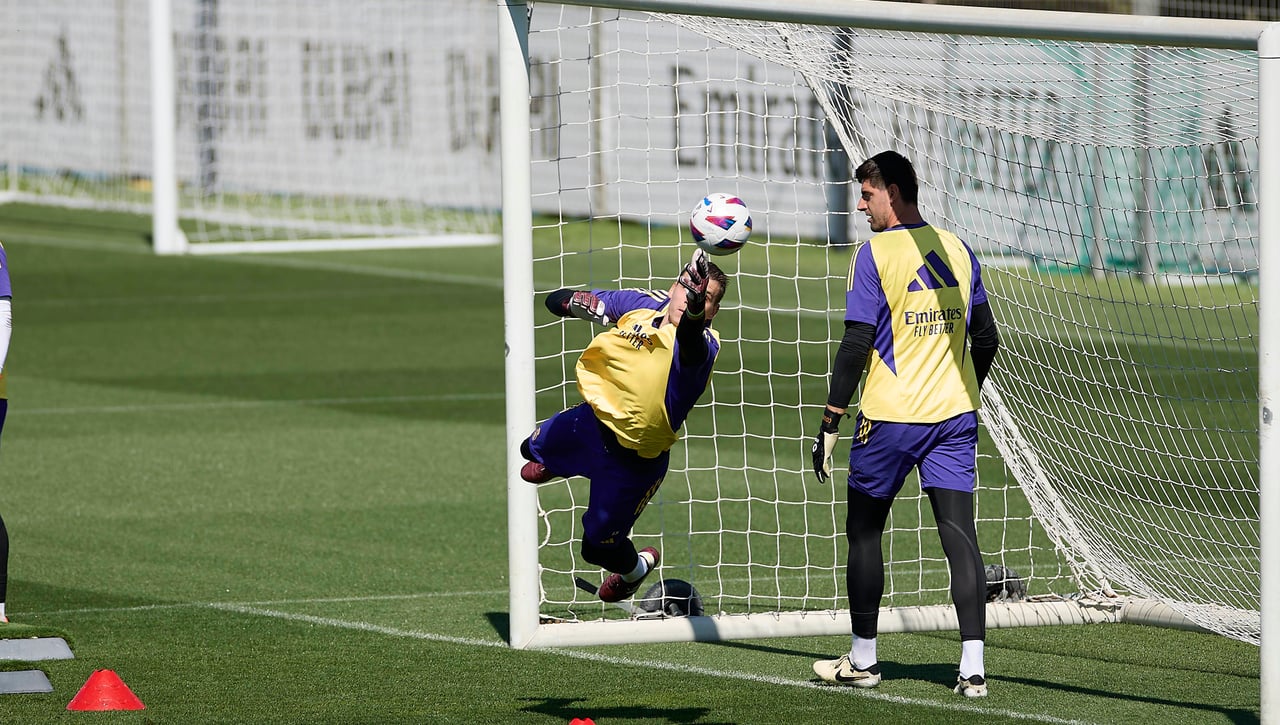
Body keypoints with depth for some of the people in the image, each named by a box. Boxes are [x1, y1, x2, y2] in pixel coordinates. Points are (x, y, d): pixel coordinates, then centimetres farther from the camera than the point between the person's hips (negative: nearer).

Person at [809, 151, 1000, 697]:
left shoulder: (876, 254, -9)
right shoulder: (958, 251, 8)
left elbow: (856, 345, -12)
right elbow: (986, 339, 13)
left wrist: (830, 424, -8)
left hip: (890, 416, -4)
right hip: (954, 415, 4)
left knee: (864, 530, 12)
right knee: (959, 534, -1)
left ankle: (862, 659, 18)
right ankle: (973, 667, -10)